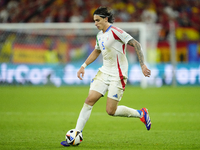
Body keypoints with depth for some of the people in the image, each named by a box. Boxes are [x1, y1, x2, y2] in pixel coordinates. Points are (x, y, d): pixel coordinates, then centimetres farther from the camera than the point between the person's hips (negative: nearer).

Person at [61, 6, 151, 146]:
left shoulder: (115, 32, -15)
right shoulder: (100, 35, 11)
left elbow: (136, 44, -18)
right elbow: (97, 51, 30)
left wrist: (142, 65, -24)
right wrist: (84, 66, 25)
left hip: (117, 76, -7)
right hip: (104, 72, 7)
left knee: (111, 111, -8)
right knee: (89, 101, -4)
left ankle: (141, 114, 13)